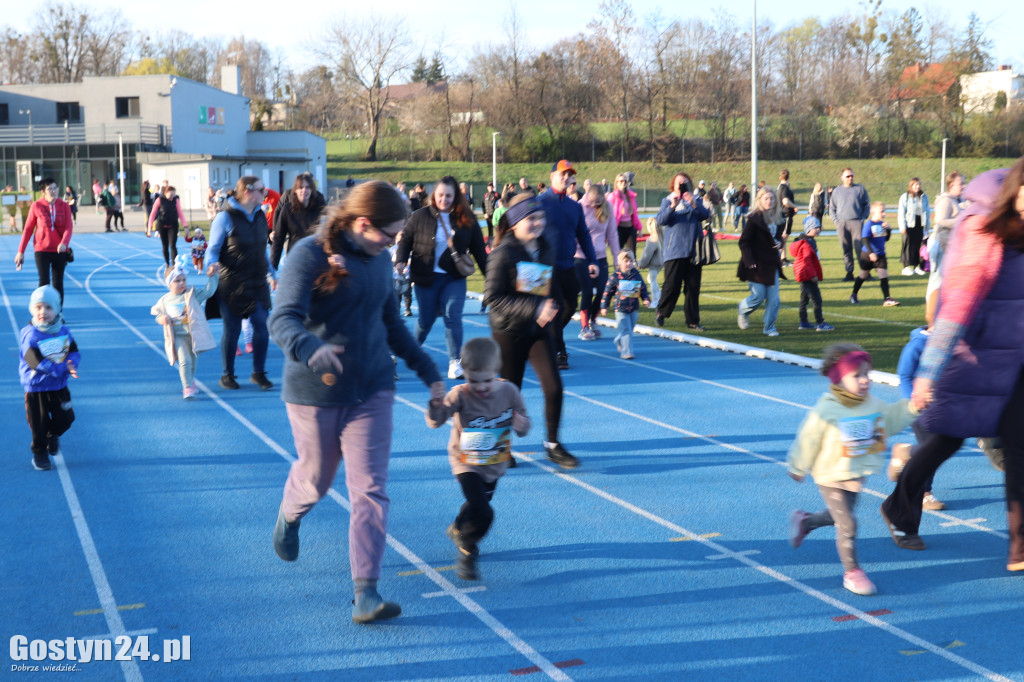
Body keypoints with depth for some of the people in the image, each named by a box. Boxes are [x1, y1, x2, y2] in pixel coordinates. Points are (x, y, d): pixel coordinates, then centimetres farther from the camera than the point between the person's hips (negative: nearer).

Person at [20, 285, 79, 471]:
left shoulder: (63, 331, -2)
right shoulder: (29, 335, -18)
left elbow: (74, 352, -1)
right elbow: (39, 362, -25)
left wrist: (71, 364, -24)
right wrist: (63, 368, -26)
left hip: (59, 387, 4)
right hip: (36, 388, -4)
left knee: (65, 419, 8)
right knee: (39, 424, 5)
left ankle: (52, 435, 41)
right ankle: (39, 452, 28)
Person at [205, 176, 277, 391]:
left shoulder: (260, 215, 8)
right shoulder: (225, 217, -11)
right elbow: (213, 248, -8)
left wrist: (271, 273, 24)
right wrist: (212, 264, -28)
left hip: (258, 283, 5)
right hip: (232, 284, -5)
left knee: (262, 325, 0)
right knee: (232, 329, 3)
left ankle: (258, 373, 15)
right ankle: (227, 375, 19)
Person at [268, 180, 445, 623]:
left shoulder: (379, 261, 7)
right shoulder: (310, 255, -14)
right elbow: (283, 321, -24)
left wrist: (429, 372, 19)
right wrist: (312, 350, -45)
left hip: (372, 391, 4)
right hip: (316, 392, -4)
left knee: (370, 491, -5)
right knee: (315, 479, 16)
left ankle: (366, 592, -3)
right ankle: (289, 516, 52)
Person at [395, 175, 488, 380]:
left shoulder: (467, 220, -1)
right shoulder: (421, 216, -3)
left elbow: (479, 250, 4)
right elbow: (406, 239, 2)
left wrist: (489, 274, 2)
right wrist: (400, 261, -14)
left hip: (454, 278, 0)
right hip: (425, 278, 0)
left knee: (452, 316, -12)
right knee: (426, 318, 9)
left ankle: (455, 363, -9)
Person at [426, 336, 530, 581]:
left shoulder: (509, 391, -13)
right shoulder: (460, 395, -22)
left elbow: (523, 423, -2)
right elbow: (435, 422, -30)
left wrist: (521, 425, -26)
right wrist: (437, 405, -51)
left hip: (495, 465, 5)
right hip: (467, 464, -5)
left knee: (480, 502, 27)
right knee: (482, 513, -19)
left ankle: (458, 530, 59)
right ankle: (466, 553, 6)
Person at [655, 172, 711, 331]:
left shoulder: (696, 201, 13)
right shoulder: (667, 201, 7)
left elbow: (705, 215, -4)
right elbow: (661, 220, -8)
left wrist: (694, 205, -21)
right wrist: (672, 206, -22)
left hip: (693, 251, 3)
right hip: (674, 251, -3)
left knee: (693, 287, 3)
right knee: (672, 285, -6)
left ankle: (693, 321, 9)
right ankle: (661, 313, 15)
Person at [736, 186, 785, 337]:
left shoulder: (775, 218, 11)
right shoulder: (754, 219, -10)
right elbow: (744, 242, -11)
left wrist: (778, 243, 5)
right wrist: (749, 261, -20)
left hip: (771, 264, 6)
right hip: (757, 265, -6)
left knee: (773, 298, 0)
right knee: (758, 296, -4)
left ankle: (769, 327, 10)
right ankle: (743, 312, 26)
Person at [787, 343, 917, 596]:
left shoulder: (874, 405, -4)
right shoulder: (825, 411, -21)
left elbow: (892, 421, 15)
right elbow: (808, 440, -11)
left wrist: (912, 406, 3)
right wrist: (798, 468, -2)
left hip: (858, 476, 7)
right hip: (832, 477, -7)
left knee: (840, 516, 24)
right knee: (846, 524, -6)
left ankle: (804, 520, 50)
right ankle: (852, 571, 8)